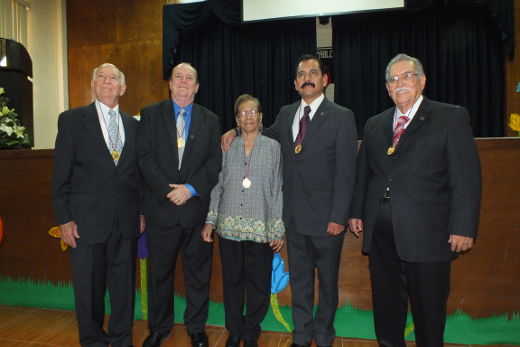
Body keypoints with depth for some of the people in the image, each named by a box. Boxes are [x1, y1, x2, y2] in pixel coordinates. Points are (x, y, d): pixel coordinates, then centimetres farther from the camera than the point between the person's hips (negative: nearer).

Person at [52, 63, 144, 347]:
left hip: (126, 221, 3)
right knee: (89, 287, 10)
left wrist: (142, 211, 8)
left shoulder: (133, 125, 11)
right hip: (86, 220, -2)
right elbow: (61, 174, -2)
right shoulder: (72, 119, 1)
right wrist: (64, 219, -7)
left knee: (124, 284, 11)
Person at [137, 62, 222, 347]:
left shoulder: (210, 120, 9)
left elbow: (215, 161, 1)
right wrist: (168, 190, -12)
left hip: (197, 207, 1)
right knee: (159, 273, 11)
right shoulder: (150, 114, 6)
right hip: (161, 209, 0)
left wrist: (191, 188, -12)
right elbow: (144, 156, -3)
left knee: (198, 272, 10)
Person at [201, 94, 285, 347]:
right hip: (229, 226, 2)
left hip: (261, 228, -1)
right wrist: (210, 221, 4)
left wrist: (279, 230, -3)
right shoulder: (228, 148, 7)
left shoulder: (273, 147, 2)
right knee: (232, 281, 11)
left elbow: (278, 190, 1)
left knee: (258, 283, 6)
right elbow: (217, 186, 10)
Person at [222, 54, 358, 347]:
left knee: (328, 279, 13)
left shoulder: (342, 117, -7)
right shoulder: (286, 114, 9)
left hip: (325, 216, -4)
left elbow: (346, 171, -11)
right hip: (294, 214, 4)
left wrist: (338, 216, -15)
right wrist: (236, 131, 9)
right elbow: (267, 135, 26)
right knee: (299, 279, 16)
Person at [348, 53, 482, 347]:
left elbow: (467, 177, -7)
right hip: (380, 233, 4)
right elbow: (363, 173, 15)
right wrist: (357, 212, 9)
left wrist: (463, 228, -12)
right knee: (386, 304, 16)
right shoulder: (374, 124, 13)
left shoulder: (452, 117, -1)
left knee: (428, 309, 10)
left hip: (426, 234, -4)